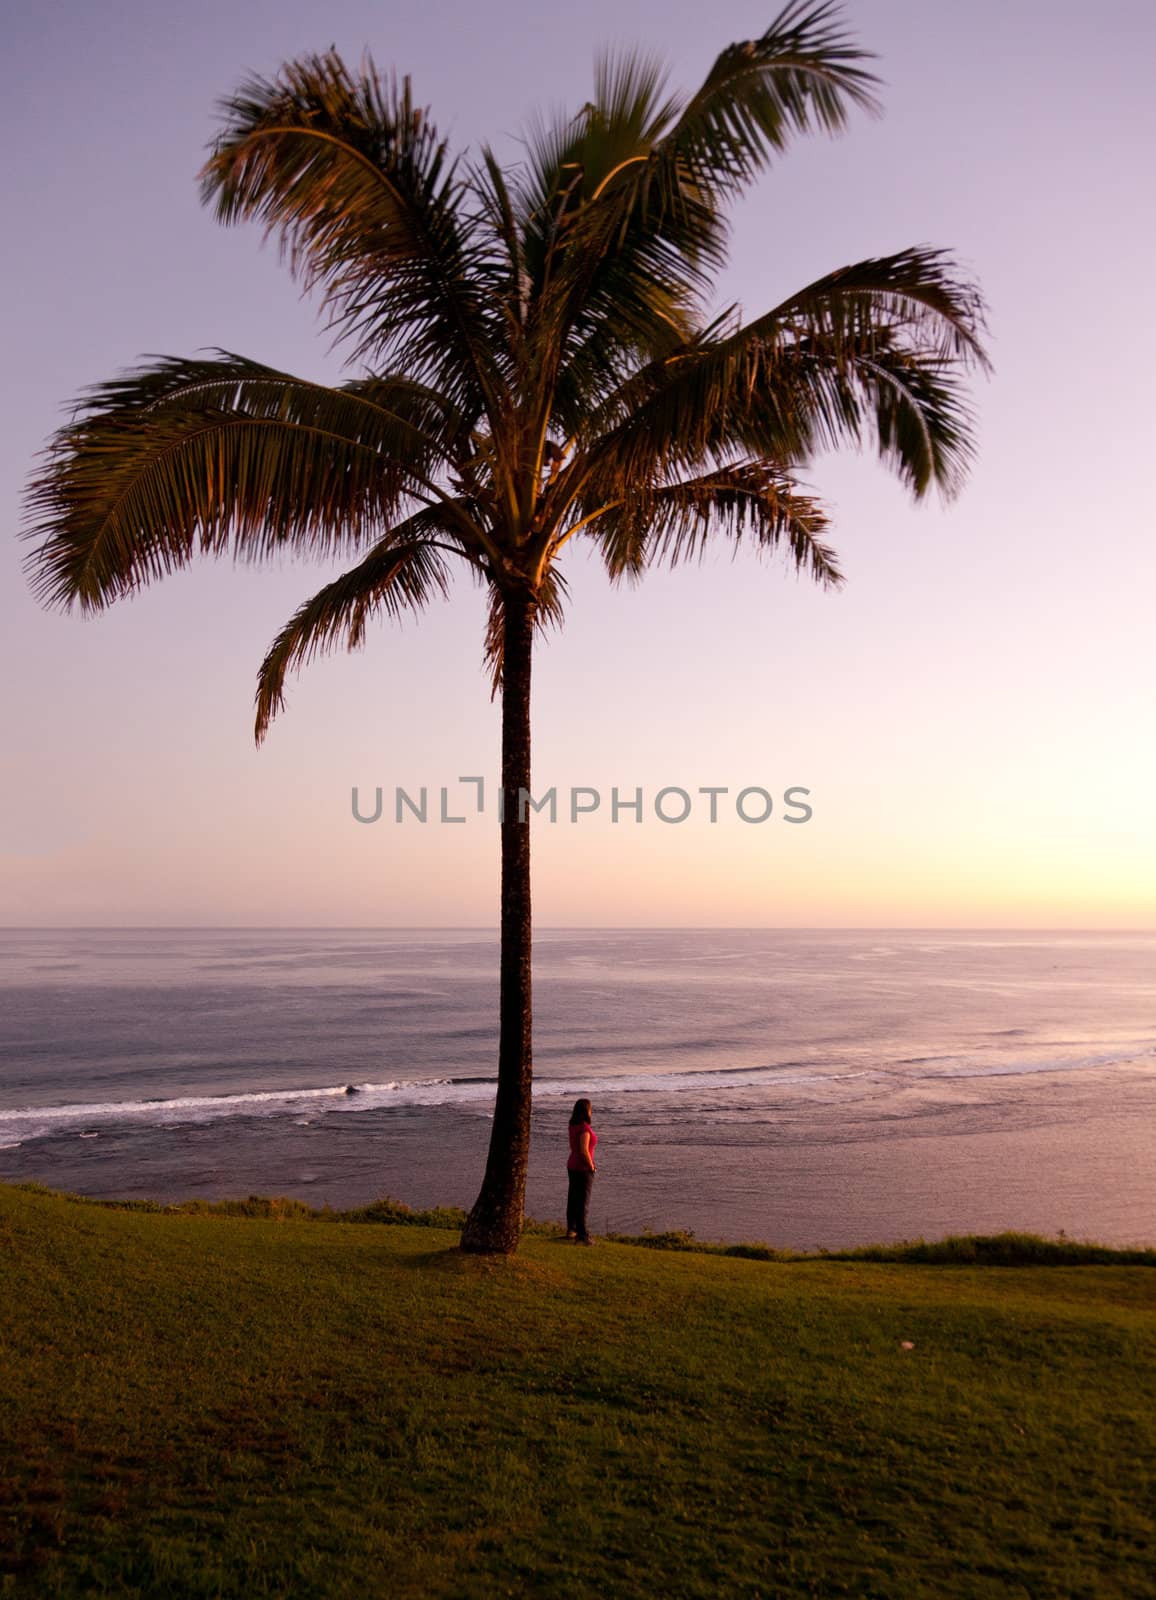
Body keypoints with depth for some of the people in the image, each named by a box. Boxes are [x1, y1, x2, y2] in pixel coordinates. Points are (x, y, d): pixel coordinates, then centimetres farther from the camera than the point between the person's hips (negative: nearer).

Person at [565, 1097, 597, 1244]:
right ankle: (582, 1234, 0)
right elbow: (584, 1150, -26)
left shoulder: (573, 1126, 5)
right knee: (583, 1201, -3)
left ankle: (571, 1229, 26)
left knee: (573, 1198, 16)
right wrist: (591, 1166, -12)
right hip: (583, 1168, -8)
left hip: (572, 1165, 8)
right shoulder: (584, 1128, -21)